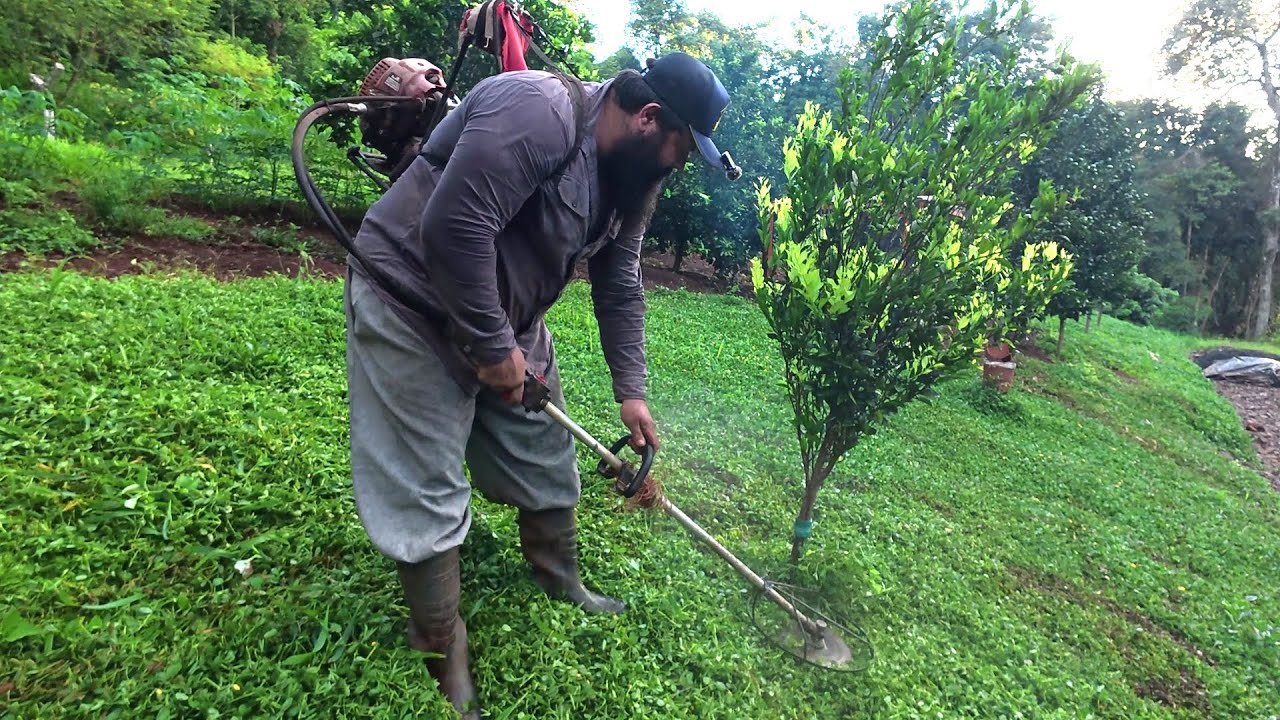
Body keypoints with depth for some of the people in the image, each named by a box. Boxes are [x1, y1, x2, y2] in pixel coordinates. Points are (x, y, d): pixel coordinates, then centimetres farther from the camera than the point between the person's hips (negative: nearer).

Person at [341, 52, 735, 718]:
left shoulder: (634, 176, 3)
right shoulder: (539, 112, -26)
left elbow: (620, 289, 7)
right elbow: (453, 225, -33)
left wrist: (631, 392, 3)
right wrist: (492, 346, -23)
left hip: (507, 319, 9)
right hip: (414, 303, -8)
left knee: (546, 463, 14)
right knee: (428, 496, -1)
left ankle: (563, 591, 38)